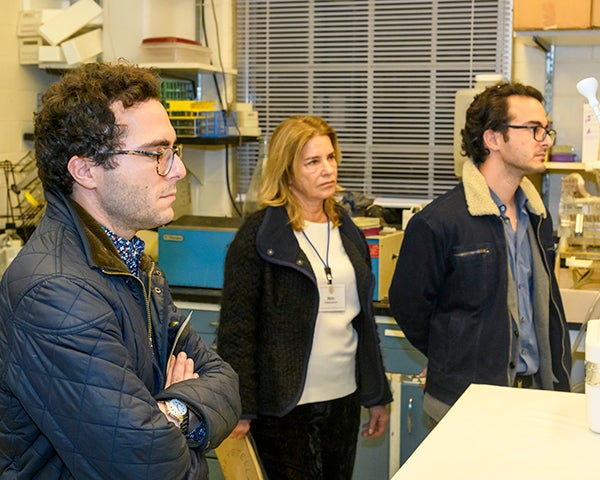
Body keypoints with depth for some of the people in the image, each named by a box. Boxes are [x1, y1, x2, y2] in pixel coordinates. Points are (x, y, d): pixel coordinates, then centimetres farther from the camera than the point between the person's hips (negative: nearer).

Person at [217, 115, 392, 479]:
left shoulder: (346, 230, 10)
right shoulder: (260, 234, -9)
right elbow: (236, 328, -11)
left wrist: (377, 395, 15)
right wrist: (239, 409, -15)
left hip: (344, 397, 6)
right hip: (285, 405, -6)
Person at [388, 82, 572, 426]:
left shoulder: (538, 217, 9)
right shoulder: (437, 223, -15)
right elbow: (407, 306, -7)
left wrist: (558, 381, 11)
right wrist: (454, 360, 1)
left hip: (536, 391, 6)